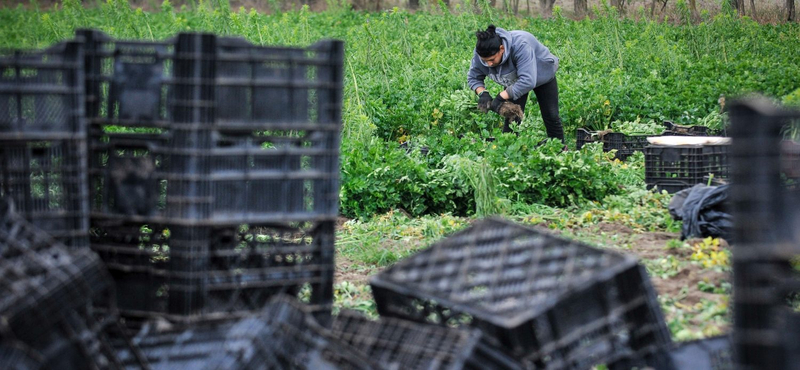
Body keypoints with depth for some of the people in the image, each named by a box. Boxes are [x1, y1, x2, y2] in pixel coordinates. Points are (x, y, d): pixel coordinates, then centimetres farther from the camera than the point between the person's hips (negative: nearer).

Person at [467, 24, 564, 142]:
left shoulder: (520, 46, -47)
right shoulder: (480, 53, -30)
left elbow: (528, 81, -52)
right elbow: (473, 78, -13)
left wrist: (501, 98, -51)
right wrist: (482, 93, -35)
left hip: (542, 74, -4)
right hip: (514, 80, 4)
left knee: (551, 117, 2)